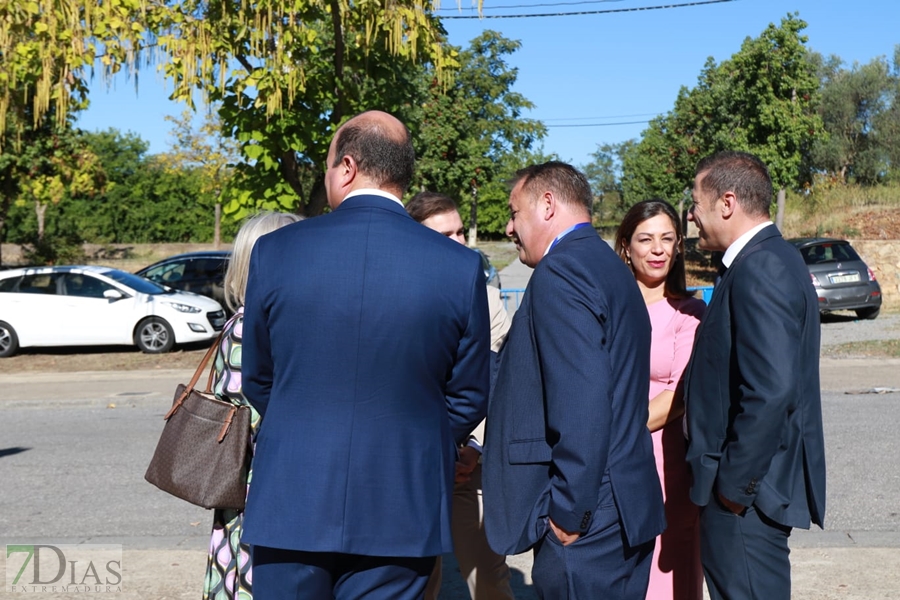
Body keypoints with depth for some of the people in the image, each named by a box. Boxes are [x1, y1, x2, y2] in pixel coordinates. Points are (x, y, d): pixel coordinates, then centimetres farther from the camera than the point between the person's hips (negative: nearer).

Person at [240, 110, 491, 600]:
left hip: (290, 504, 0)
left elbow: (258, 381, 5)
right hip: (400, 509, 0)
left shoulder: (275, 252, -7)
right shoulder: (460, 267, -8)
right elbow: (468, 397, 1)